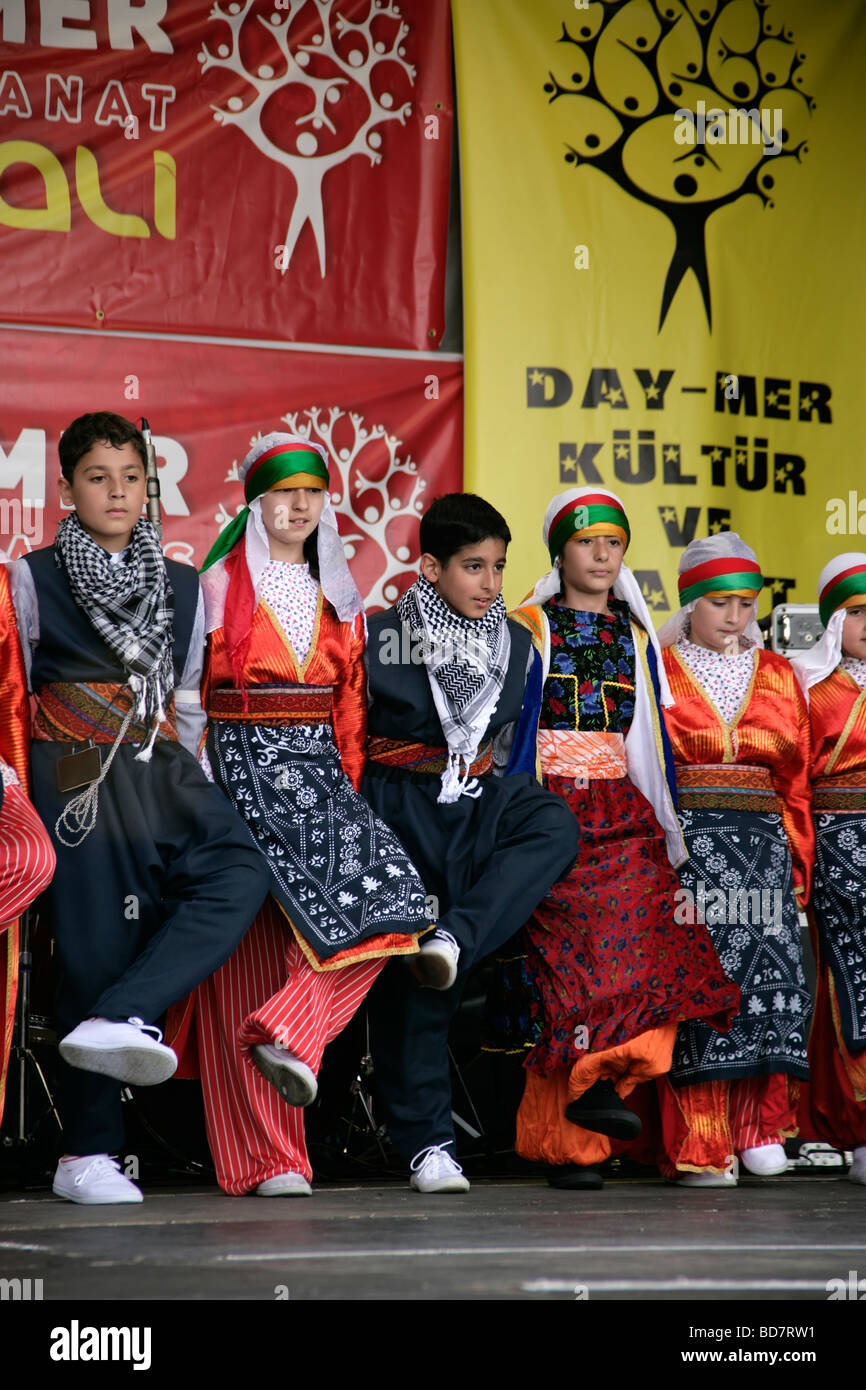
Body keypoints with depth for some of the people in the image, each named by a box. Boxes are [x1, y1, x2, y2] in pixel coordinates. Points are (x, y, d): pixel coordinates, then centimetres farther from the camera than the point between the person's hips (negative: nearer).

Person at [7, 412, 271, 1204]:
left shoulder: (183, 588, 16)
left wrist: (196, 786, 13)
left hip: (165, 776, 4)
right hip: (78, 778, -4)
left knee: (238, 873, -25)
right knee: (97, 944, -8)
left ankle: (117, 1021, -31)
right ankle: (87, 1155, -2)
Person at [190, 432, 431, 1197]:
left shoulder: (340, 595, 18)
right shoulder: (221, 584, 5)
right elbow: (191, 694, 1)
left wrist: (350, 781, 7)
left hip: (317, 767, 5)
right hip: (244, 765, -4)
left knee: (377, 893, -23)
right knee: (253, 948, -9)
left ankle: (288, 1034, -19)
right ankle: (266, 1156, -8)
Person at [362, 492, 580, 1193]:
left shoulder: (518, 645, 7)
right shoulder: (378, 638, -5)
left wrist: (519, 816, 16)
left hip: (481, 803, 3)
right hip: (400, 812, -3)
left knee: (558, 825, -30)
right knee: (405, 981, -6)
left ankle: (455, 941, -37)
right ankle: (426, 1141, 1)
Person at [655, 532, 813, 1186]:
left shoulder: (778, 676, 16)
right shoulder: (658, 671, 7)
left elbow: (797, 780, 15)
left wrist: (799, 863, 7)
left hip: (764, 845, 3)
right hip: (687, 846, -3)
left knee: (769, 972, -9)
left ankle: (759, 1130, -2)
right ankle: (699, 1149, -8)